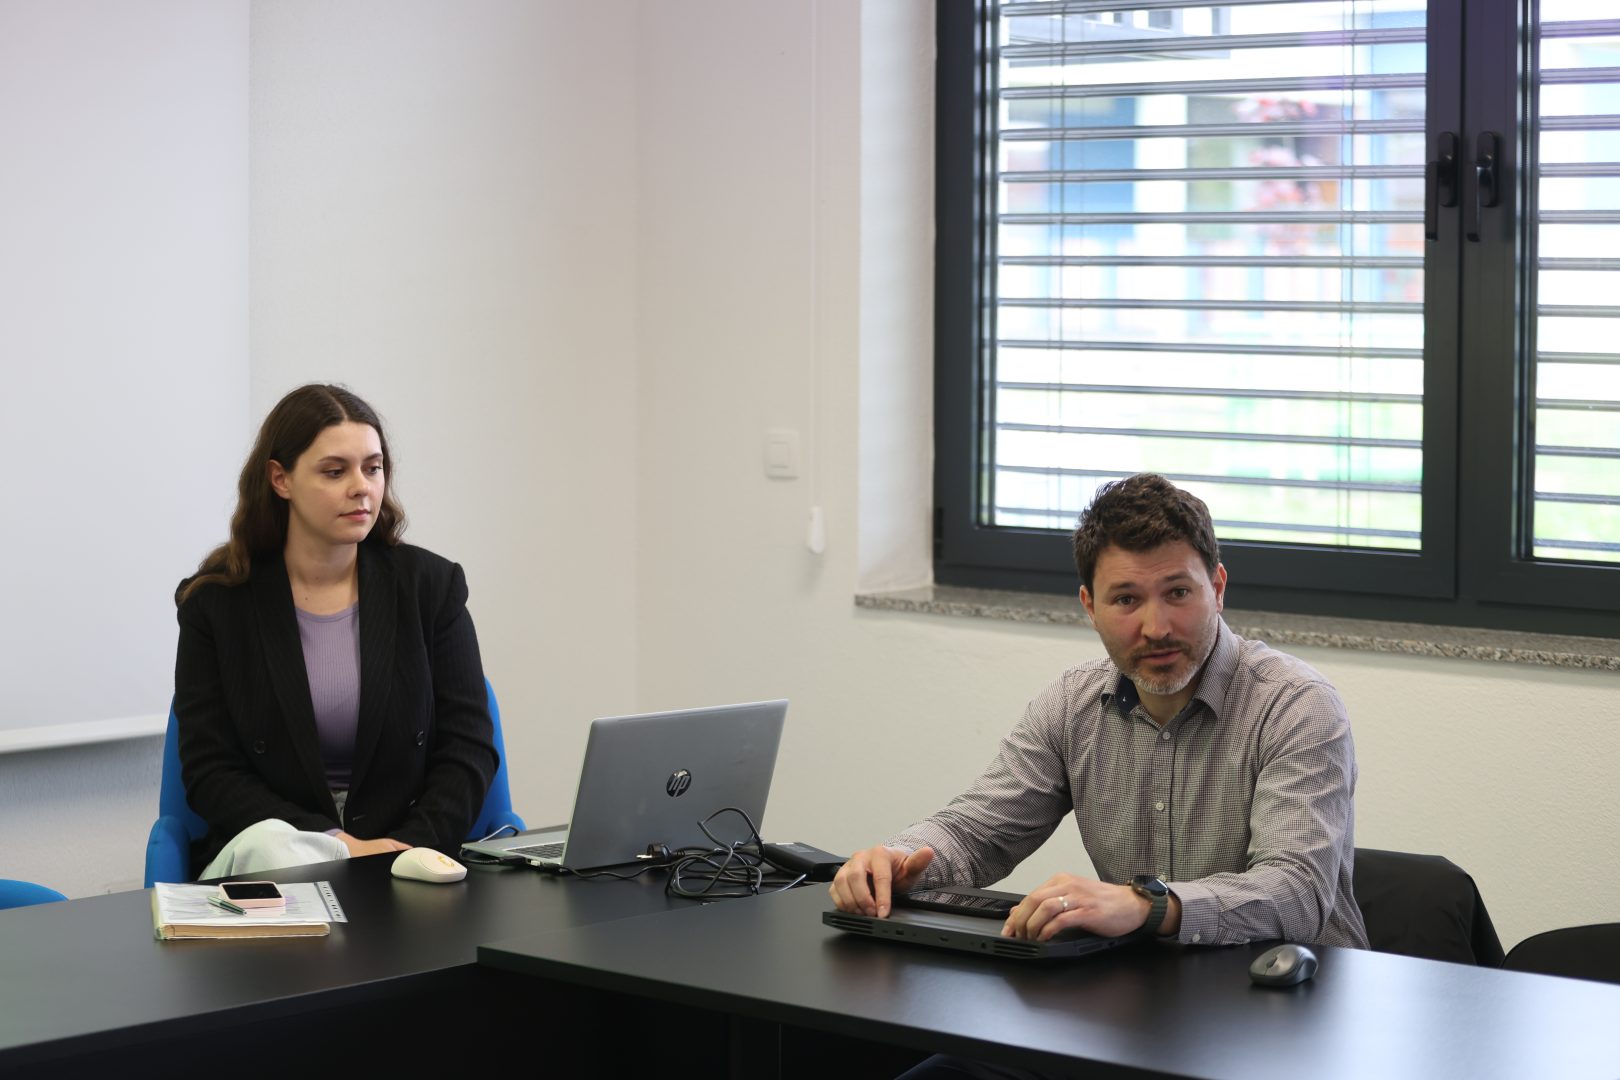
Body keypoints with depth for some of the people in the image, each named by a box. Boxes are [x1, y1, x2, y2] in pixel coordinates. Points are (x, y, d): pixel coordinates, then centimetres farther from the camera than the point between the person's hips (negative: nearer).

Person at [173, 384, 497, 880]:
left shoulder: (430, 584, 6)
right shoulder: (215, 602, 2)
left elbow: (468, 748, 3)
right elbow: (209, 772, -3)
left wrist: (411, 843, -16)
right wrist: (338, 844, -16)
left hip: (408, 850, 0)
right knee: (269, 842, -35)